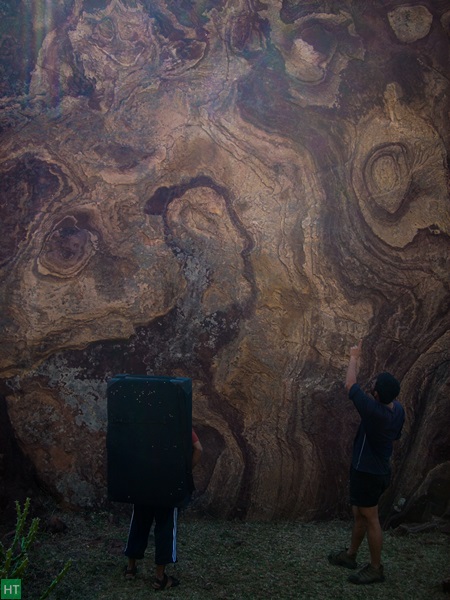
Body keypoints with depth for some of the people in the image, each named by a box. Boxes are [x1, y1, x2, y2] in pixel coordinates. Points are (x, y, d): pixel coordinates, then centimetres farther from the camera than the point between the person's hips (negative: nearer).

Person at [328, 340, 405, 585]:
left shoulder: (374, 411, -31)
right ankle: (350, 555, 38)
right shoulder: (398, 409, -5)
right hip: (379, 469, 9)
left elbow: (350, 385, -19)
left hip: (367, 473, -9)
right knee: (359, 514, 22)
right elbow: (395, 436, 12)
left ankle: (376, 569, 18)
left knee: (370, 519, 5)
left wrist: (354, 358, -5)